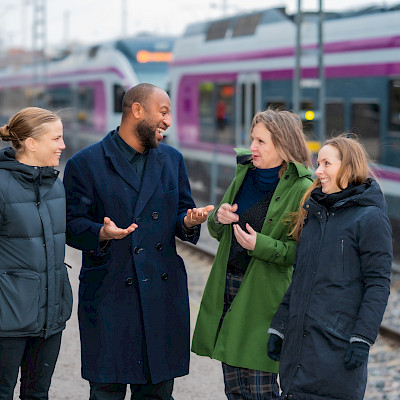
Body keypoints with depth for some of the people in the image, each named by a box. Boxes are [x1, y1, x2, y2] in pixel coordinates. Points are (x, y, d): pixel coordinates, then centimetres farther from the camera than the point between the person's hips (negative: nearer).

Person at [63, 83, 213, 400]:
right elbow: (71, 223, -5)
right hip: (109, 295, -4)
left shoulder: (172, 160, 14)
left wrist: (188, 222, -7)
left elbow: (181, 211, 17)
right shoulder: (86, 163, -2)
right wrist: (102, 233, -24)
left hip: (164, 292, 5)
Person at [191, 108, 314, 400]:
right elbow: (218, 232, 18)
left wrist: (261, 245, -23)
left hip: (264, 295, -7)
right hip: (227, 286, 7)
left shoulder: (302, 189, -12)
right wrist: (219, 218, -5)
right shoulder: (245, 173, 9)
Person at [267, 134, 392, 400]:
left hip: (338, 345, -7)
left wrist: (363, 338, -16)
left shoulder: (371, 218, -7)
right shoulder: (313, 212, 15)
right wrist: (278, 326, 17)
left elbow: (378, 284, -10)